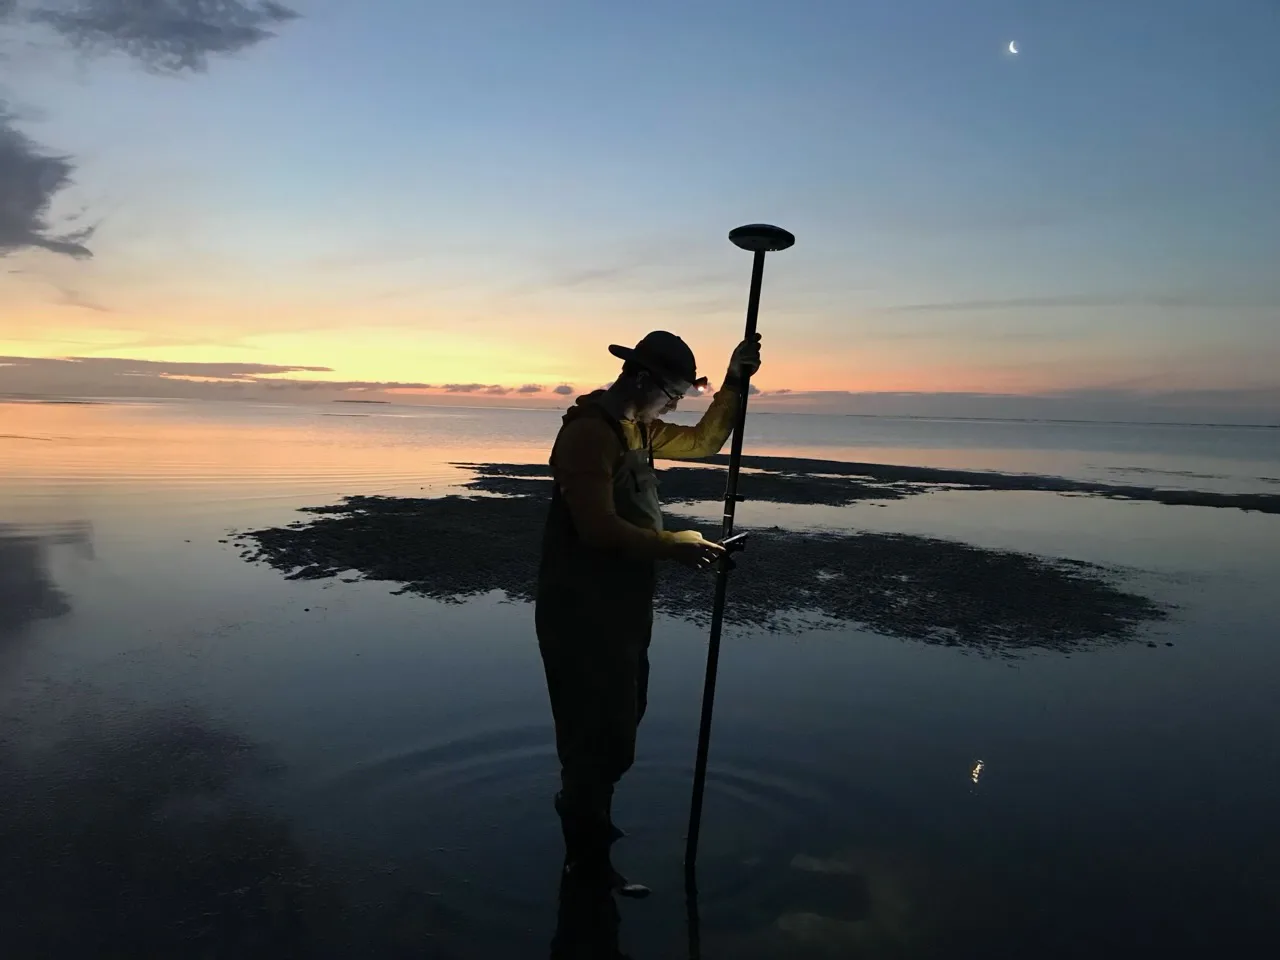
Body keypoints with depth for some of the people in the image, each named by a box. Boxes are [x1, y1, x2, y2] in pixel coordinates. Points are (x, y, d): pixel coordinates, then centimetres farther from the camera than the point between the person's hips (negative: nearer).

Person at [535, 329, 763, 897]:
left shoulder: (637, 429, 11)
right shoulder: (589, 432, -20)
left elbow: (702, 441, 19)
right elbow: (599, 527, -27)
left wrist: (734, 382, 8)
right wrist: (675, 547, -22)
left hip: (622, 606, 10)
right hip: (582, 610, -10)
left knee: (614, 723, 21)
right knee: (600, 731, -2)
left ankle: (585, 823, 40)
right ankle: (588, 859, 14)